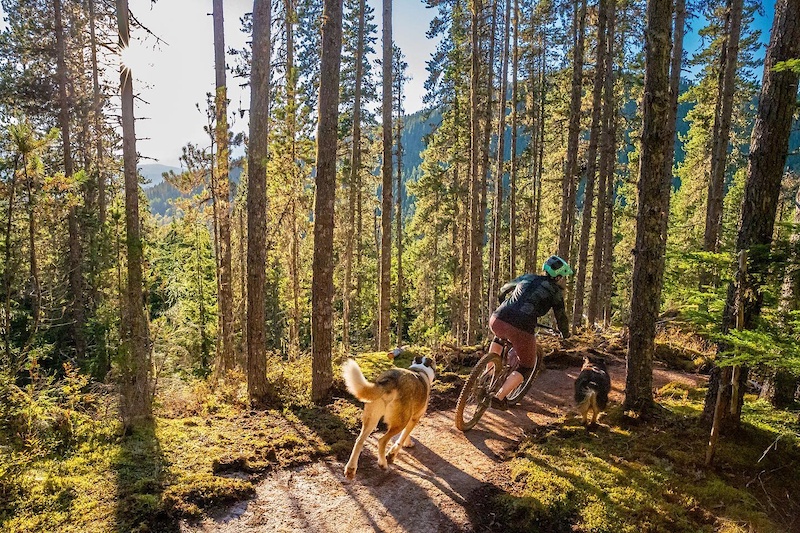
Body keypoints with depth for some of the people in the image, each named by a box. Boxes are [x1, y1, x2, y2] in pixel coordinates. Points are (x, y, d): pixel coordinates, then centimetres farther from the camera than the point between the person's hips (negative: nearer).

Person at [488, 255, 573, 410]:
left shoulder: (526, 277, 24)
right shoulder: (555, 291, 12)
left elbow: (504, 288, 39)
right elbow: (561, 317, 18)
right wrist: (565, 333, 39)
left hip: (496, 321, 5)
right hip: (521, 330, -5)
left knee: (500, 336, 41)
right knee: (526, 367, 19)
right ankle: (499, 398, 10)